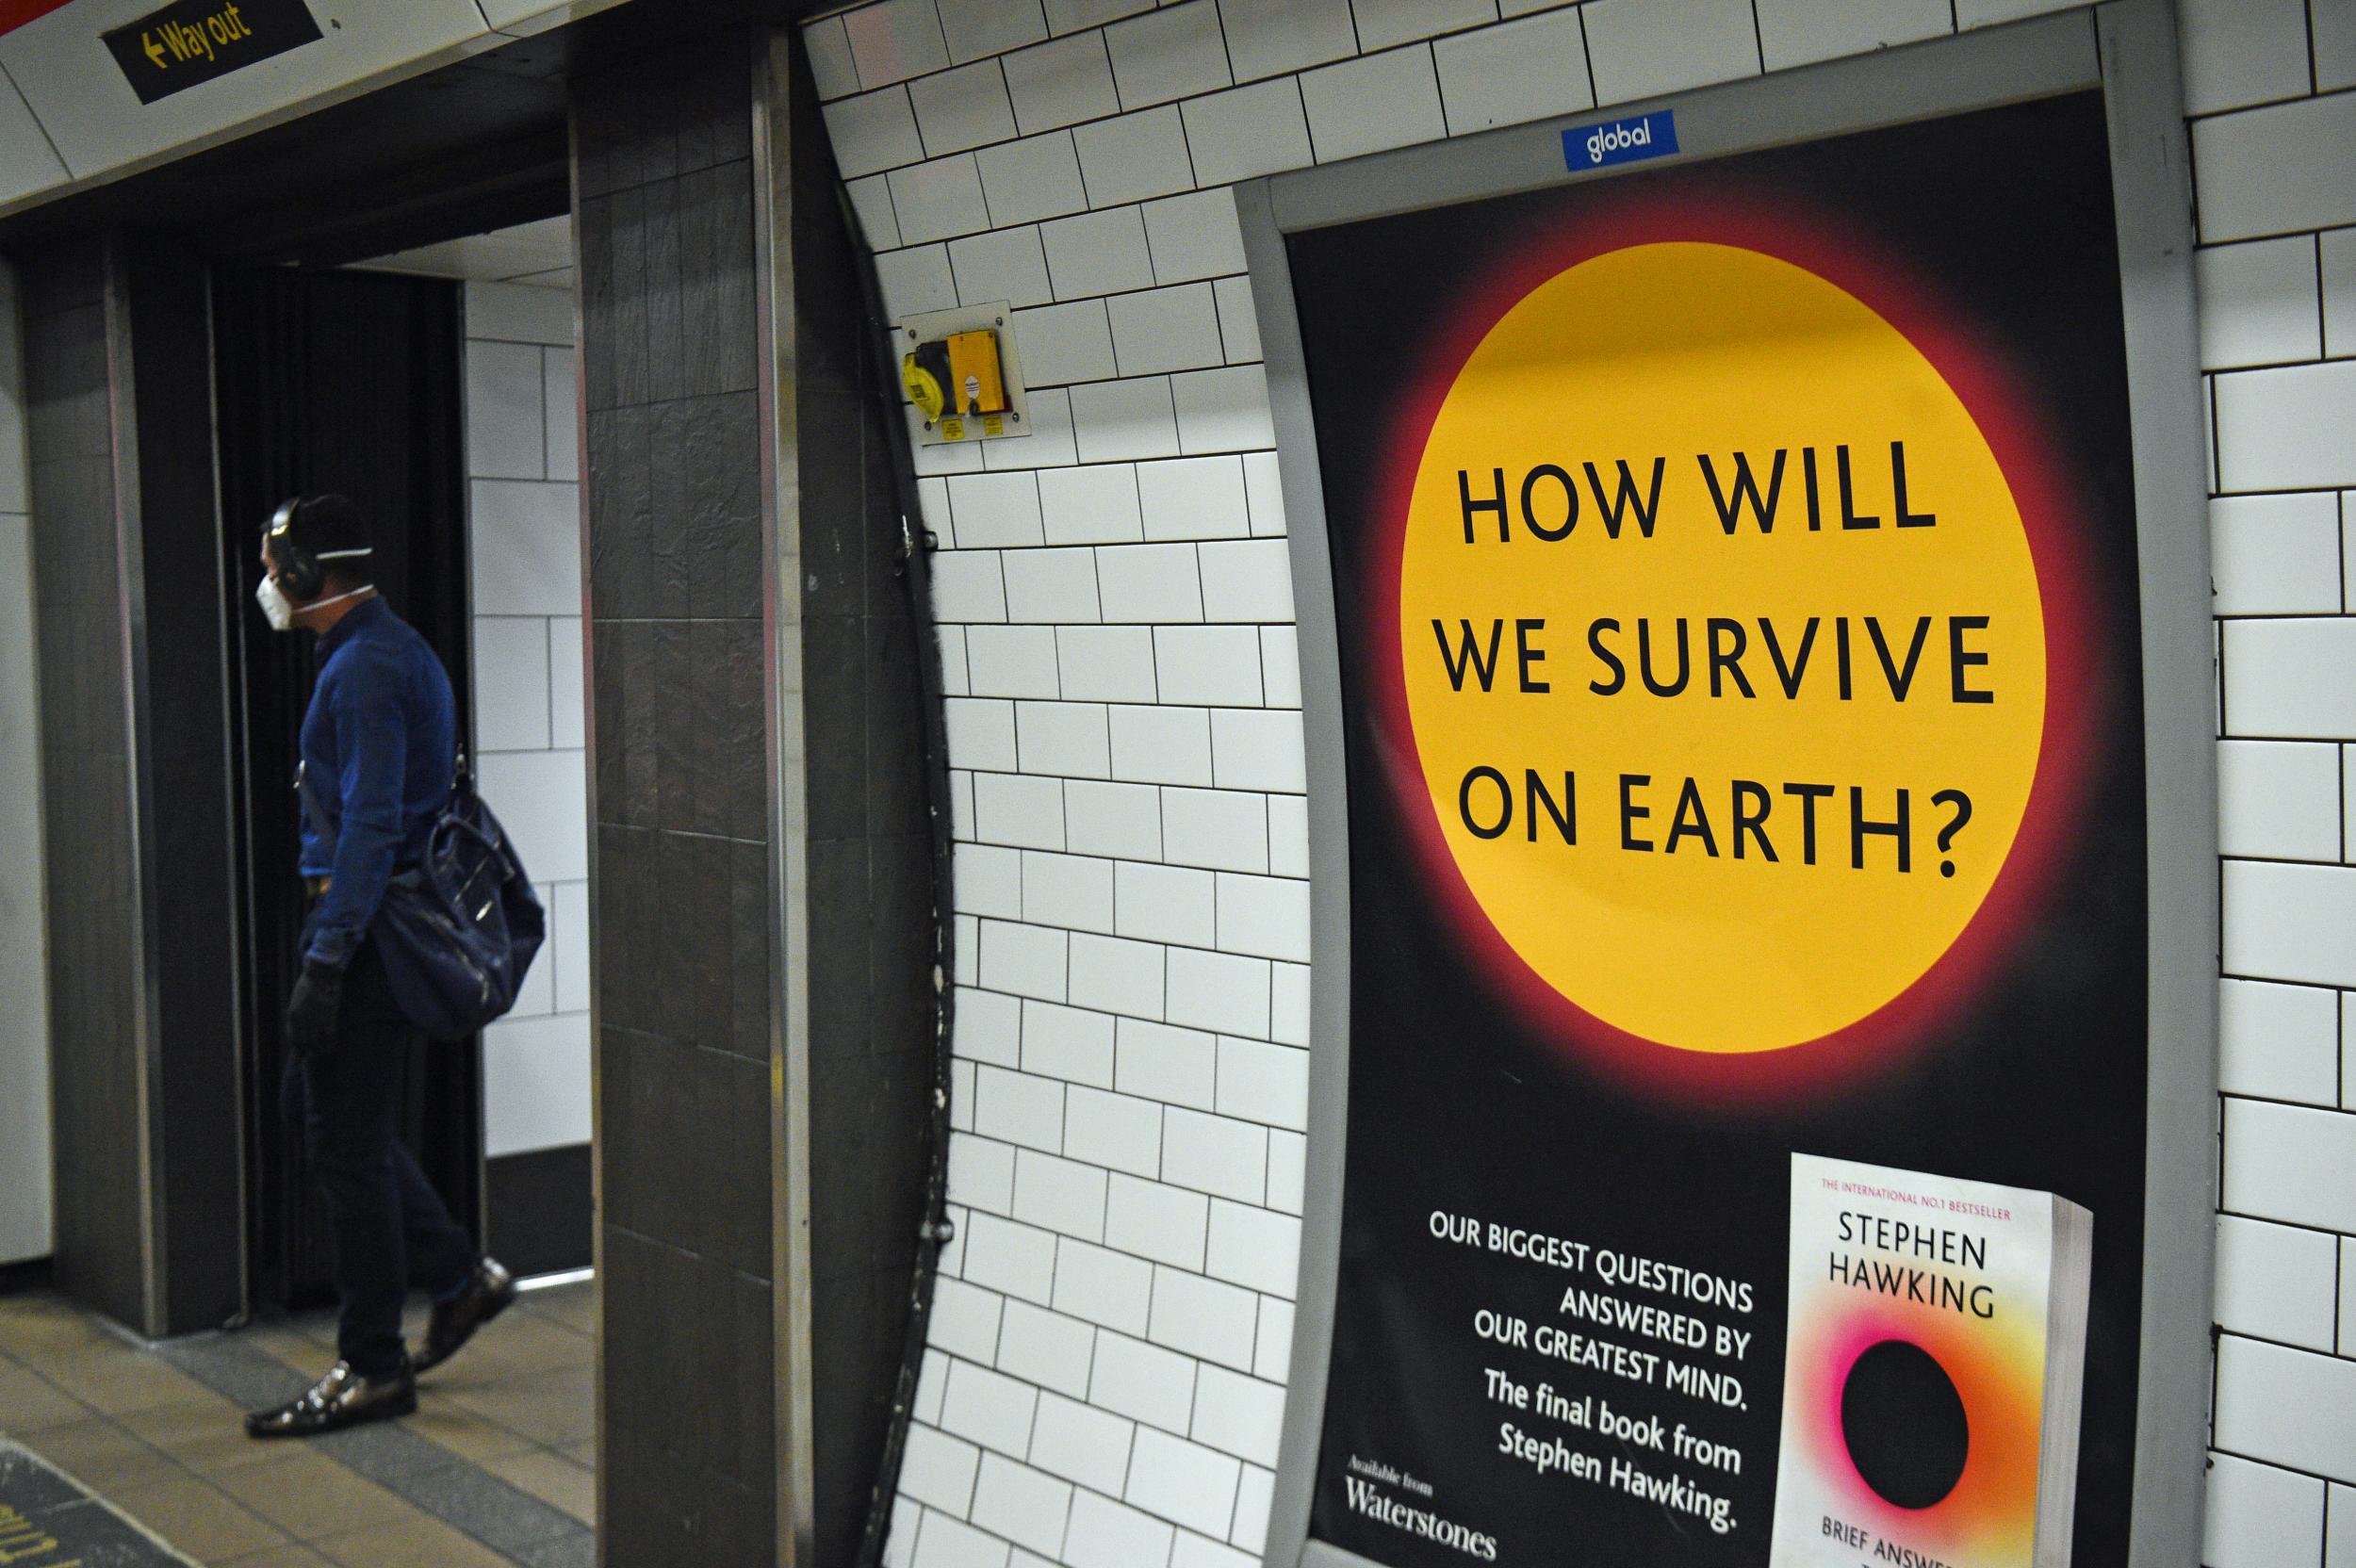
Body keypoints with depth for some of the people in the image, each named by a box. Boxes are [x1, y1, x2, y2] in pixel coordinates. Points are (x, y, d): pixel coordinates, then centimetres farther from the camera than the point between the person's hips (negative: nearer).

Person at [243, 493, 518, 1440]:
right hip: (374, 921, 10)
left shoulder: (366, 668, -17)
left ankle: (373, 1369, 7)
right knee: (316, 1109, 18)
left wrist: (323, 963, -25)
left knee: (347, 1143, -3)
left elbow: (368, 824, -24)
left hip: (366, 924, -10)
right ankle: (457, 1275, 22)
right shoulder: (391, 650, 16)